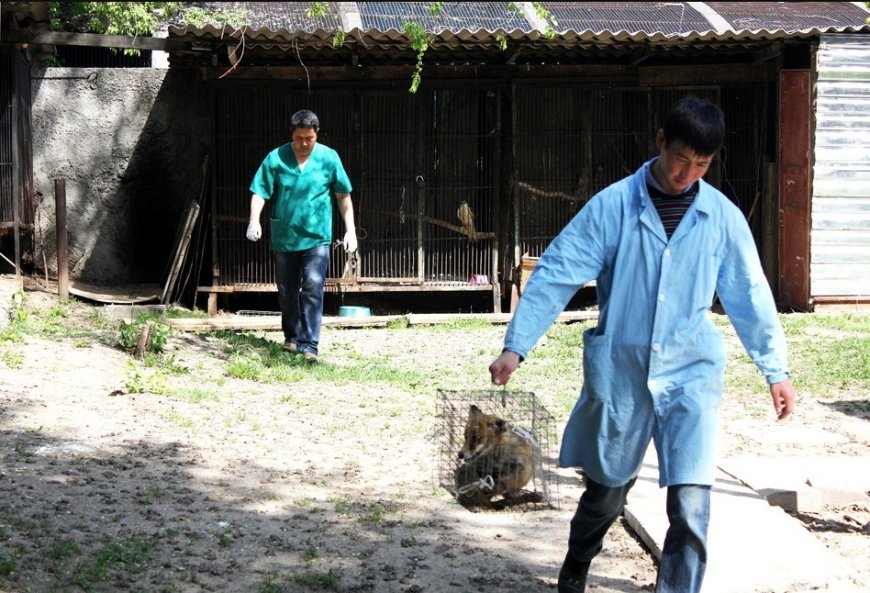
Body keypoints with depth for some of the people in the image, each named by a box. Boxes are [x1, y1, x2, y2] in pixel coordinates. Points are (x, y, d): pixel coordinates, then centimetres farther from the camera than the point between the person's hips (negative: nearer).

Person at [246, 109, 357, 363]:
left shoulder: (329, 158, -2)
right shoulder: (275, 158, -4)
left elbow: (343, 195, 5)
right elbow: (260, 192, -5)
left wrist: (350, 230, 1)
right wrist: (254, 220, -22)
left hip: (317, 237, -2)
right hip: (284, 237, 2)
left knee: (313, 288, -13)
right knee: (287, 292, 13)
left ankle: (308, 344, -13)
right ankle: (292, 336, 31)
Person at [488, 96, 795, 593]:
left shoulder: (723, 216, -1)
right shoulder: (612, 206, -7)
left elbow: (750, 295, 8)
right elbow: (555, 276, -9)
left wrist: (776, 369, 10)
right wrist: (516, 347, -15)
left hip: (691, 373, 1)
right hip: (620, 371, 0)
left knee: (691, 506, -12)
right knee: (607, 491, 17)